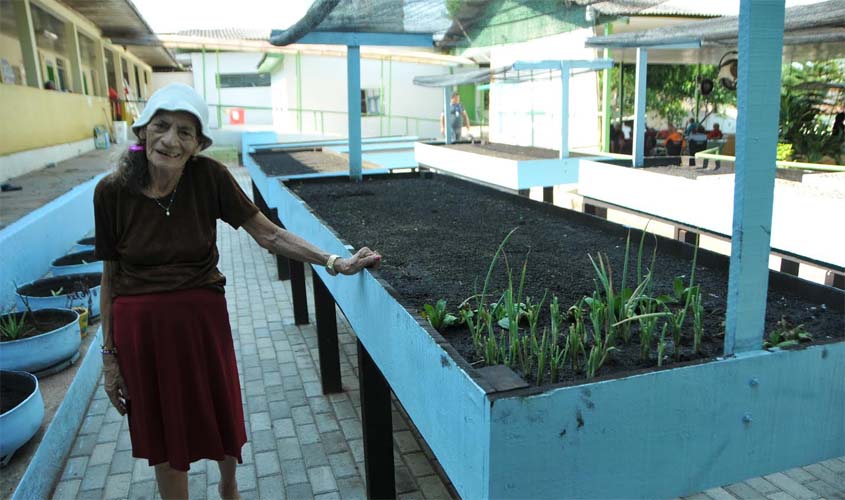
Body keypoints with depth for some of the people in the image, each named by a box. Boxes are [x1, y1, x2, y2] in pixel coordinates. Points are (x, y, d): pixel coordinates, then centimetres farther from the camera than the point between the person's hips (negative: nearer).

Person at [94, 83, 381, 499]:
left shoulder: (208, 176, -12)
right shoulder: (112, 191, -10)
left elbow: (268, 234, -10)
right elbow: (110, 277, -2)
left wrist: (334, 262, -21)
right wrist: (109, 354, 2)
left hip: (202, 317, 0)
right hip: (140, 326, 0)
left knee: (221, 418, 17)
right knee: (165, 439, 14)